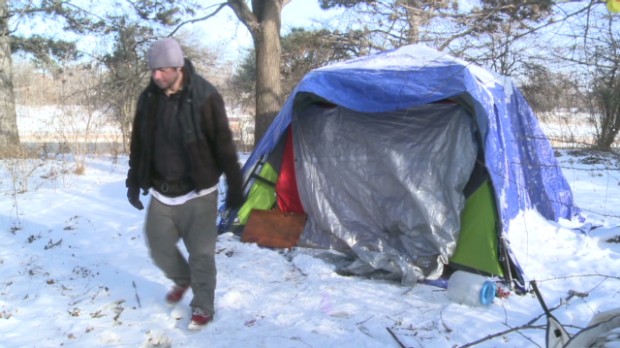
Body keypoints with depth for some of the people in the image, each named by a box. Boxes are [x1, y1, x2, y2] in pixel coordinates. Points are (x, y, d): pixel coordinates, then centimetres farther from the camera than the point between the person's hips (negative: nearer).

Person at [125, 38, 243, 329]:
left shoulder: (205, 97, -16)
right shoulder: (148, 98, 0)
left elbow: (224, 145, -11)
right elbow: (139, 144, 11)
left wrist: (234, 187, -8)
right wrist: (134, 182, 13)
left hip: (198, 193, -5)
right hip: (161, 192, 5)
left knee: (201, 253, 2)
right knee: (159, 247, 11)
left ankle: (203, 307, 23)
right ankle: (182, 281, 42)